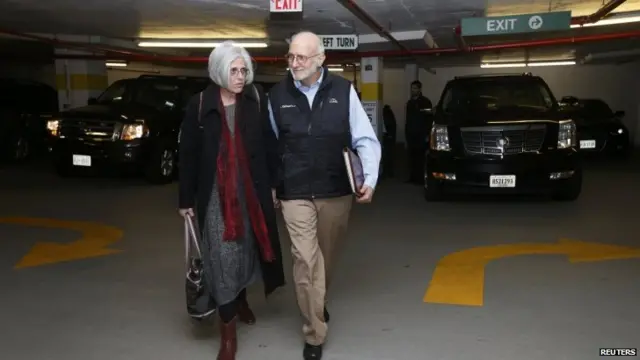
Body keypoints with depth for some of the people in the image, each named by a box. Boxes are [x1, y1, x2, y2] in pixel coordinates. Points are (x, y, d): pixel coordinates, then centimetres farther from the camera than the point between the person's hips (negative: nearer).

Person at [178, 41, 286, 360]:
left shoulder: (256, 99, -1)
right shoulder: (199, 104, -3)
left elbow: (269, 144, 3)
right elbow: (188, 154, 0)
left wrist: (273, 184, 1)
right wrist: (186, 199, 1)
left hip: (251, 189, 2)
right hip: (215, 192, -1)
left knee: (247, 247, 16)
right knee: (222, 256, -2)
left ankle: (241, 299, 45)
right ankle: (228, 333, 8)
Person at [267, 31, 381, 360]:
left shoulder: (344, 91, -3)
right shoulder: (277, 95, -1)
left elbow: (365, 139, -2)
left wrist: (370, 179, -13)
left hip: (337, 192, 1)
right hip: (295, 194, -1)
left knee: (327, 258, 18)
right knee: (306, 261, -5)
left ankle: (319, 304, 47)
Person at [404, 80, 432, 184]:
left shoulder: (425, 101, -2)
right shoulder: (410, 102, 18)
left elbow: (429, 118, -8)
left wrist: (427, 134, -15)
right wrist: (406, 133, 13)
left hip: (421, 134, -6)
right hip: (411, 134, 6)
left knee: (420, 156, -7)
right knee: (411, 156, 2)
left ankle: (420, 178, -4)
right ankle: (412, 177, 6)